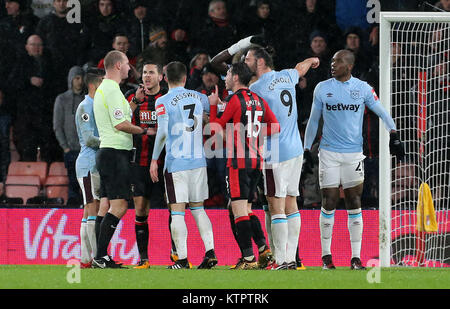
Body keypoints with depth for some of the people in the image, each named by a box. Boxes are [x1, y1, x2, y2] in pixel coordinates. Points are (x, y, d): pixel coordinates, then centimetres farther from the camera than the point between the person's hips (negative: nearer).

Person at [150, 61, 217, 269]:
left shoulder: (163, 102, -7)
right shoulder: (198, 98, 7)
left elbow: (162, 133, -14)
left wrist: (154, 160, -6)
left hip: (175, 163, -4)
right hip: (198, 161, 4)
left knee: (177, 212, -2)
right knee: (198, 208, 15)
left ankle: (182, 260, -6)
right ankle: (210, 252, 4)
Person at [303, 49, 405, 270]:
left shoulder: (363, 88, 2)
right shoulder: (322, 88, 5)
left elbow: (382, 113, 6)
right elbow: (313, 120, 13)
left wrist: (394, 135, -9)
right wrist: (306, 149, 11)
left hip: (354, 153, 0)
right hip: (329, 152, 0)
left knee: (354, 203, 0)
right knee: (329, 202, -3)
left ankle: (356, 257, 3)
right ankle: (326, 255, 7)